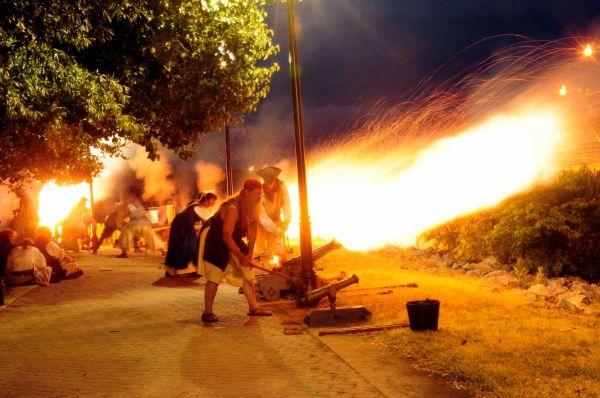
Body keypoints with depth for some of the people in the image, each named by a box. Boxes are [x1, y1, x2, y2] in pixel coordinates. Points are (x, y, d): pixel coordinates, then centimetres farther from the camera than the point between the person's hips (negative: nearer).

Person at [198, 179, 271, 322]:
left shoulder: (253, 209, -5)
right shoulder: (233, 209, -32)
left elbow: (252, 232, 1)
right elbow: (226, 236, -32)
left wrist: (249, 255, -5)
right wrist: (241, 257, -27)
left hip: (232, 240, 9)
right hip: (213, 239, -9)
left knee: (247, 270, 5)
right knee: (215, 274, -15)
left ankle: (253, 307, 10)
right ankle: (207, 313, -9)